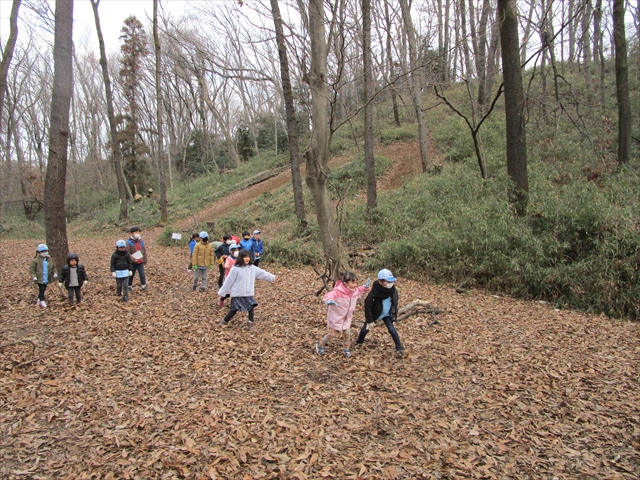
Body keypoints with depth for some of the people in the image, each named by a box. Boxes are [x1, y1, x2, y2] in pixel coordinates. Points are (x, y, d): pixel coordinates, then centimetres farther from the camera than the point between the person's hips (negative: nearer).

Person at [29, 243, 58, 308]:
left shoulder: (50, 260, 4)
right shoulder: (35, 260, -10)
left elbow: (53, 267, 13)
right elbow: (31, 269, -8)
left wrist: (55, 273, -4)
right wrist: (34, 276, -19)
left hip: (46, 279, 6)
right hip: (40, 279, -5)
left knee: (43, 290, 15)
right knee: (41, 289, -7)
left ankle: (39, 301, 30)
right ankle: (42, 301, 3)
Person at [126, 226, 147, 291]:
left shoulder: (141, 241, 9)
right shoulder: (129, 242, -8)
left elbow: (144, 251, 16)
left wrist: (145, 260, 13)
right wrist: (133, 259, -21)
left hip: (140, 262, 3)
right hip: (133, 262, -3)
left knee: (142, 274, -5)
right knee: (131, 275, 9)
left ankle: (144, 286, 1)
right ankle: (129, 286, 23)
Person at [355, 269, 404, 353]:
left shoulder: (393, 291, -19)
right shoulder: (374, 293, -32)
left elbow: (395, 305, -3)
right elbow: (367, 306, -21)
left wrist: (394, 318, -1)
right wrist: (369, 320, -17)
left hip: (386, 314, 2)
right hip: (374, 314, -2)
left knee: (392, 329, -6)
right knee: (365, 329, 7)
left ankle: (399, 347, 9)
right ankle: (359, 342, 35)